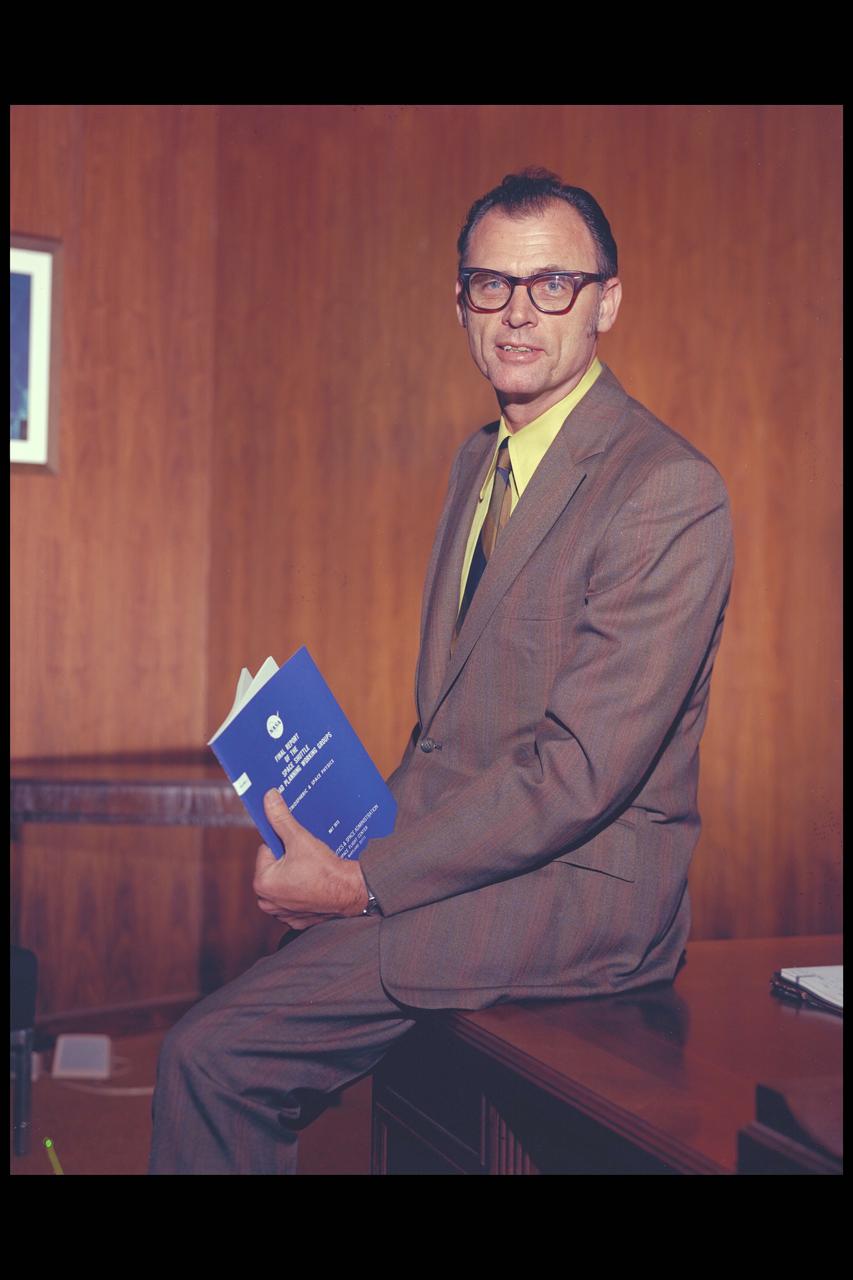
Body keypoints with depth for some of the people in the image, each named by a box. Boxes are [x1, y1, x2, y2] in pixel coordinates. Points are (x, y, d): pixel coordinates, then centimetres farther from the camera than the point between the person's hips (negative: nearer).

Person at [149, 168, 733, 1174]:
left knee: (211, 1052, -15)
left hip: (584, 892, -8)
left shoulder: (669, 491, -16)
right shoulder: (479, 460, 13)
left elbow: (584, 768, -21)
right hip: (475, 854, 8)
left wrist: (363, 882, -18)